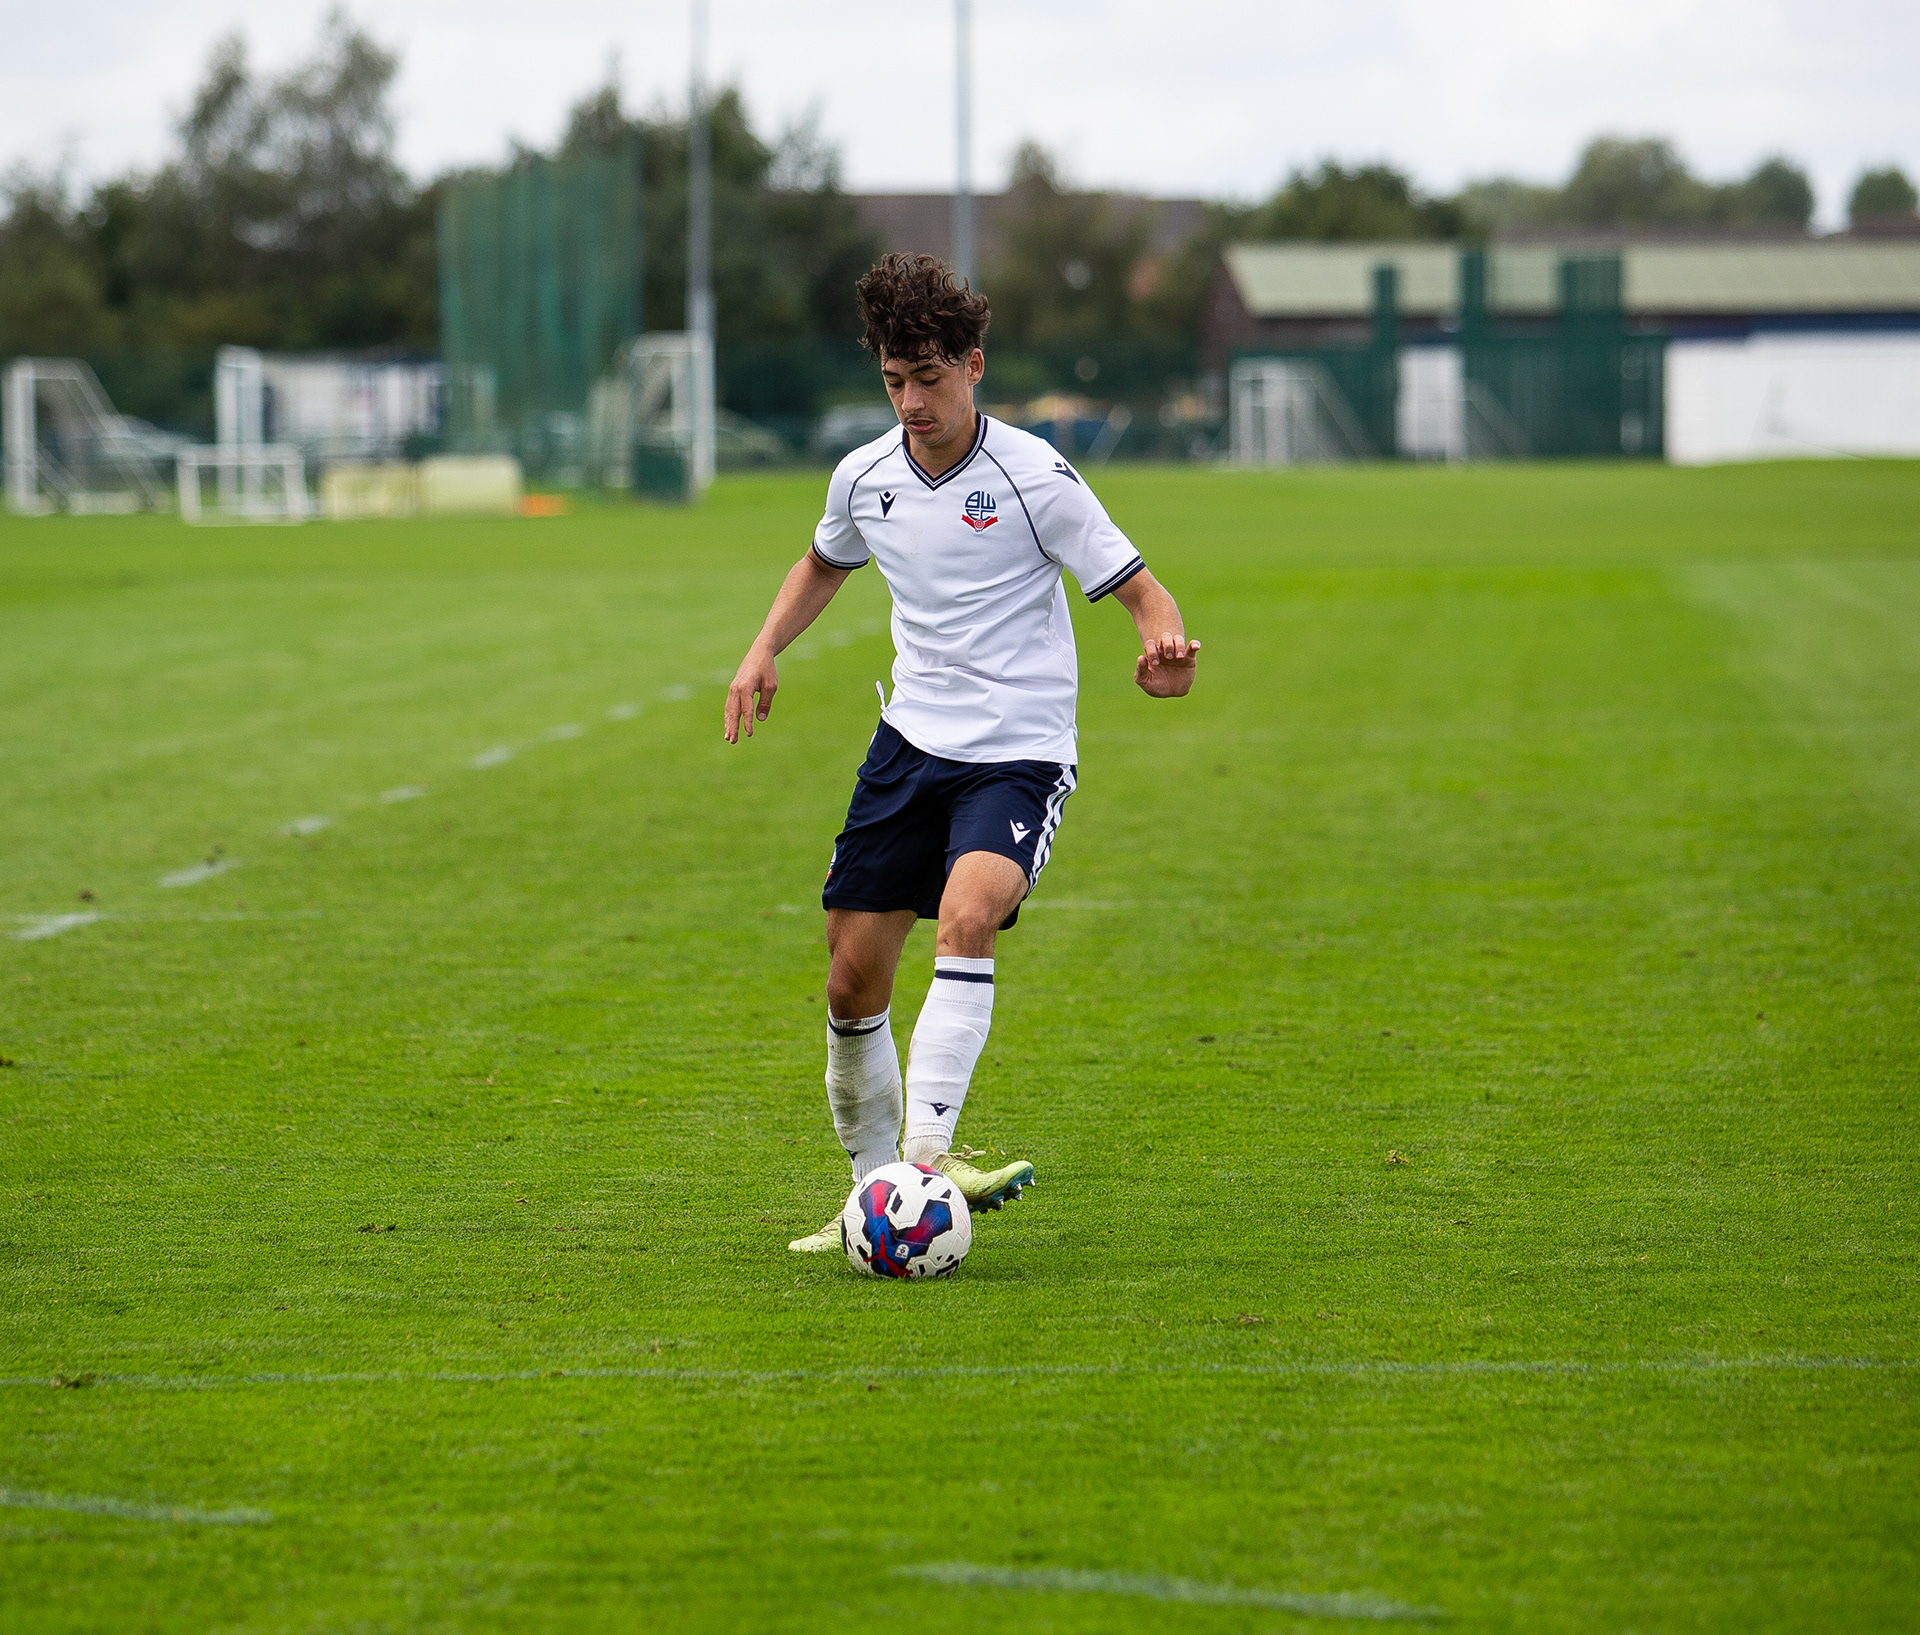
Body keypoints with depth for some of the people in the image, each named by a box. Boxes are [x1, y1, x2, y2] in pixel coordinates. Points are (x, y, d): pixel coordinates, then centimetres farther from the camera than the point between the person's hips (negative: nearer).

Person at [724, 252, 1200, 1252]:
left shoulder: (1033, 478, -12)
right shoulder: (864, 478, 4)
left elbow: (1140, 591, -8)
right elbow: (825, 563, 28)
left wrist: (1165, 650, -30)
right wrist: (764, 652, 13)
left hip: (1021, 753, -5)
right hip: (911, 745, 5)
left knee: (968, 916, -31)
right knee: (852, 978, 2)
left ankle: (926, 1152, -35)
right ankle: (872, 1187, 19)